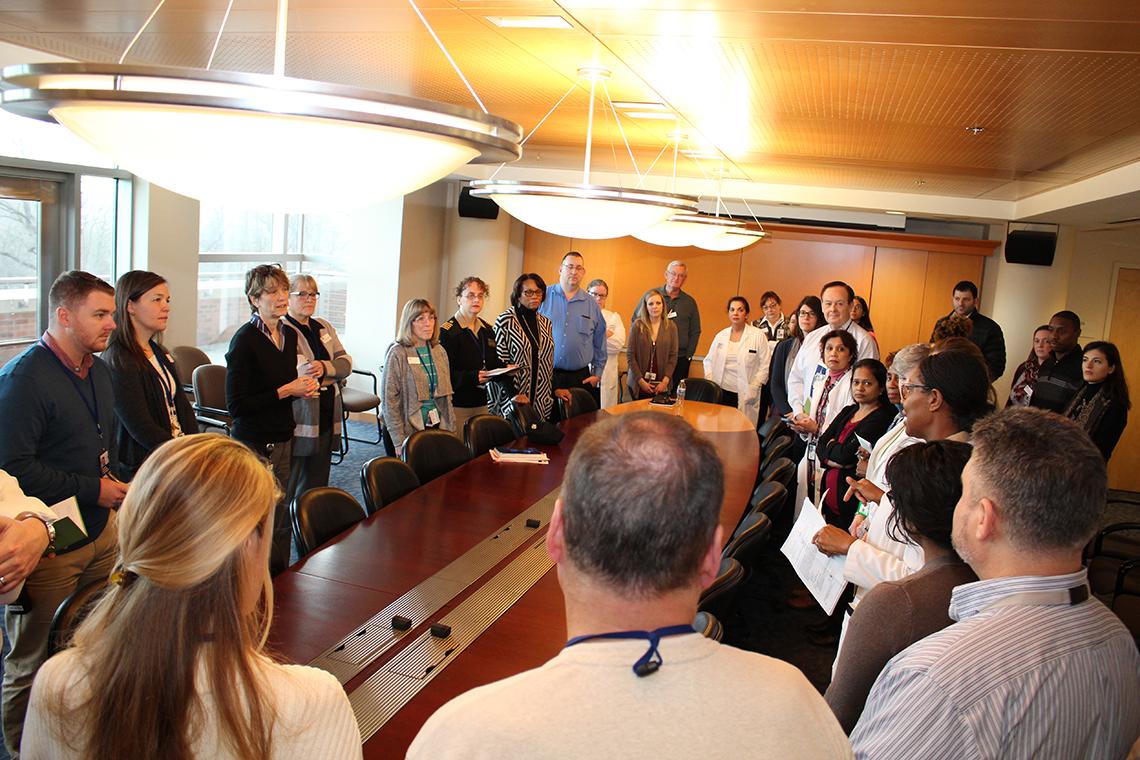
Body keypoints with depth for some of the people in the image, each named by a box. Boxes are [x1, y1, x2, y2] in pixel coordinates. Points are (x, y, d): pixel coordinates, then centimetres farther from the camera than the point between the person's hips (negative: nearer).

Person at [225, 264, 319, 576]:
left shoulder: (289, 335, 10)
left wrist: (304, 385, 4)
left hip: (283, 439, 7)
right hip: (254, 444, -7)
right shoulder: (245, 340, -13)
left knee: (283, 522, 11)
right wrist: (286, 391, -16)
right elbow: (236, 404, -16)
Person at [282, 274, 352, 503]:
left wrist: (324, 367, -12)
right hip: (297, 419, -7)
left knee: (316, 486, 14)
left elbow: (346, 363, 5)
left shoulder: (324, 327, 16)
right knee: (286, 488, -1)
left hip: (326, 416, 7)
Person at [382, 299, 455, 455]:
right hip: (410, 430, -5)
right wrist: (399, 441, -15)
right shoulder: (397, 354, -9)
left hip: (438, 427, 5)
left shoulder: (440, 351, 9)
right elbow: (390, 400, -11)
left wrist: (451, 430, 9)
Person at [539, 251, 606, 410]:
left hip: (581, 378, 2)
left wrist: (597, 373, 13)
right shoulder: (543, 297, 2)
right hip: (545, 375, -2)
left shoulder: (592, 305, 11)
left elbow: (600, 344, 18)